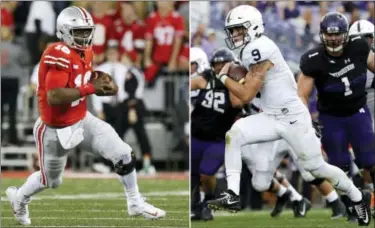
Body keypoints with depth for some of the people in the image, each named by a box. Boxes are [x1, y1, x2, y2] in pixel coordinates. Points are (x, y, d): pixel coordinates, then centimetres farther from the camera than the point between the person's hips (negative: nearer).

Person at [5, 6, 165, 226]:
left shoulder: (86, 52, -1)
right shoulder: (59, 55, -29)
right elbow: (53, 97, -35)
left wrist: (103, 85, -9)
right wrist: (91, 88, -32)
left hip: (82, 120, 7)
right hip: (56, 129, -7)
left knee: (124, 154, -3)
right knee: (50, 181, 16)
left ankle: (136, 203, 14)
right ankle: (19, 197, 47)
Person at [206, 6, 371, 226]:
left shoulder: (259, 49, -22)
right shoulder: (251, 50, 7)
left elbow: (247, 95, -20)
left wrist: (224, 77, -7)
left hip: (293, 118, -8)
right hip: (271, 117, 8)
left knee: (316, 167, 4)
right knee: (234, 135, -14)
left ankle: (358, 197, 26)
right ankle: (232, 195, -17)